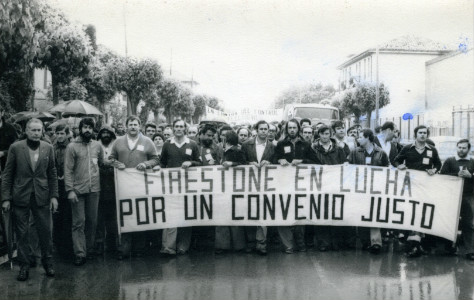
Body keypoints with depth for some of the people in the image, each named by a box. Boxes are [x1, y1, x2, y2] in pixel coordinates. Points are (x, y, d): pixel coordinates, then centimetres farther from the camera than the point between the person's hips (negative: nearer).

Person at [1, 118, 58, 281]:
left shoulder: (48, 148, 3)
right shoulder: (15, 148, -2)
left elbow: (52, 174, 8)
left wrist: (54, 196, 1)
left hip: (42, 197, 1)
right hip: (20, 197, -1)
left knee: (45, 232, 5)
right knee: (21, 233, 5)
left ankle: (47, 263, 21)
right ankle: (24, 266, 18)